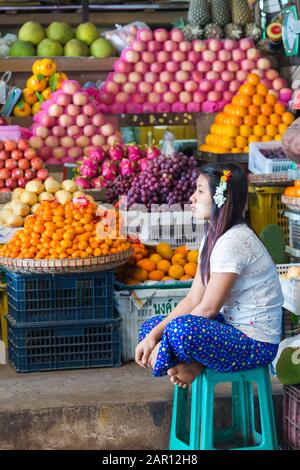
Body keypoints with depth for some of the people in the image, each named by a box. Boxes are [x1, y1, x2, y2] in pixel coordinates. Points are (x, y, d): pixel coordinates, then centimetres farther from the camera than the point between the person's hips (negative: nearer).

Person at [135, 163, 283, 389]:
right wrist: (153, 335, -4)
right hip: (231, 328, 10)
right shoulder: (213, 236, 10)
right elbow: (193, 299, 7)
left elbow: (208, 309, -20)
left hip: (257, 345, -10)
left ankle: (193, 367, -5)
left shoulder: (233, 242, -22)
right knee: (149, 327, 6)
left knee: (181, 329, -34)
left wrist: (160, 343, -14)